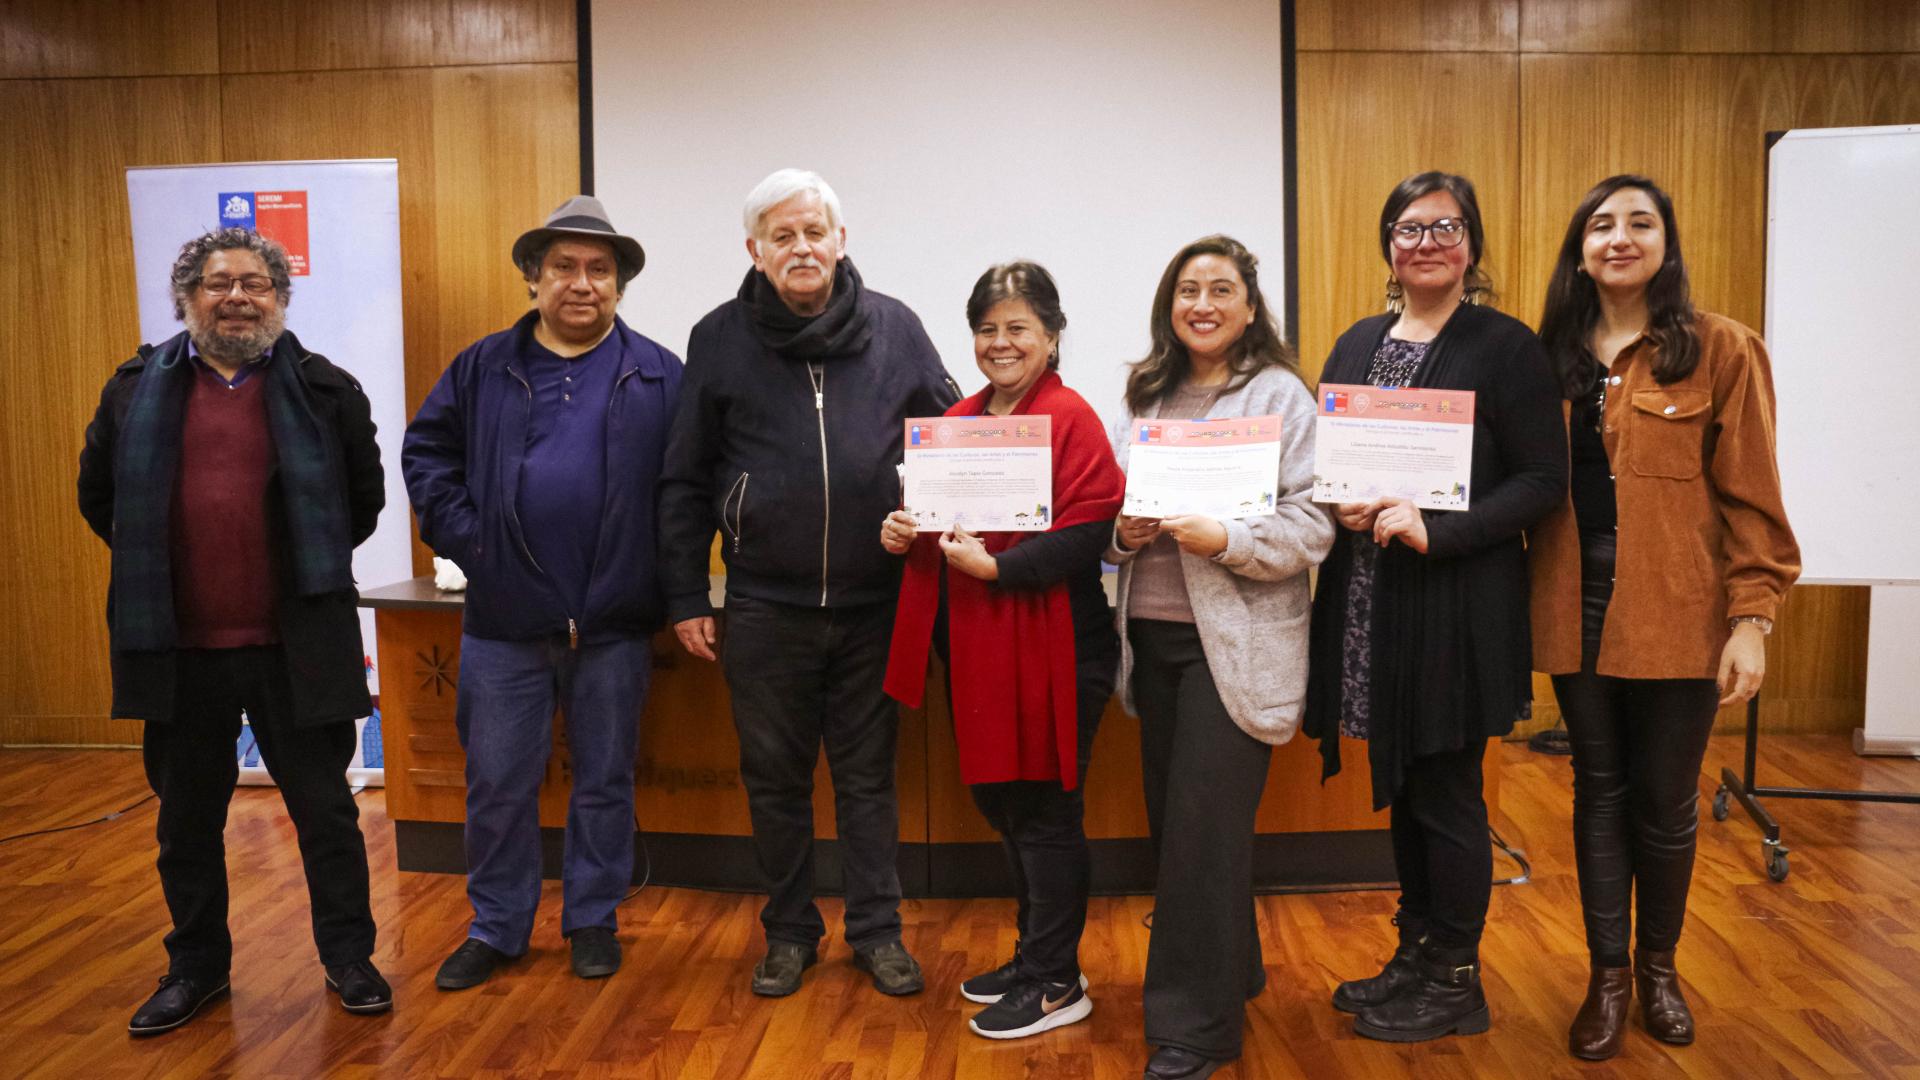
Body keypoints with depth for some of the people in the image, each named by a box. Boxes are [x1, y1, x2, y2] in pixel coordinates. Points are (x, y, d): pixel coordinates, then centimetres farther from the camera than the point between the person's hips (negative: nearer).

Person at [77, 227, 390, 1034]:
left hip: (297, 644, -2)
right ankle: (195, 966, 33)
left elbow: (365, 497, 8)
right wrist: (154, 570, 14)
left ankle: (348, 958, 23)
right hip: (178, 649, 3)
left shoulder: (326, 390, 0)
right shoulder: (137, 390, 6)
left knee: (325, 810, 8)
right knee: (187, 819, 15)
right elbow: (98, 496, 17)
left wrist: (314, 568, 8)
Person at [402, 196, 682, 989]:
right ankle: (496, 928, 27)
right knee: (497, 784, 10)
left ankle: (593, 921, 28)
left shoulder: (658, 377, 0)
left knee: (605, 781, 11)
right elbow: (426, 452, 10)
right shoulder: (484, 368, 5)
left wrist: (666, 576, -8)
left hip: (614, 623, -1)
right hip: (503, 620, 1)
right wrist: (461, 537, -2)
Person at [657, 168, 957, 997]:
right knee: (775, 777, 12)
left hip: (874, 604, 0)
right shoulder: (719, 339, 2)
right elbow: (685, 481, 4)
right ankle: (790, 931, 29)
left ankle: (877, 929, 26)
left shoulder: (895, 329, 2)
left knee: (868, 774, 11)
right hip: (765, 607, 0)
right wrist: (686, 596, 2)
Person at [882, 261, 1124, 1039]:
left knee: (1044, 812, 4)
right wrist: (904, 532, -2)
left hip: (1050, 648, -8)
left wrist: (995, 567, -25)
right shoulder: (958, 420, 12)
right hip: (977, 647, 8)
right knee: (1001, 801, 18)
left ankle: (1055, 983, 20)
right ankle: (1035, 956, 36)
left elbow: (1086, 533, -20)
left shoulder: (1069, 418, -11)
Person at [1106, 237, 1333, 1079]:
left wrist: (1224, 540, -23)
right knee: (1170, 820, 12)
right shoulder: (1147, 396, 13)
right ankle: (1226, 977, 33)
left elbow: (1313, 523, -10)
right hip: (1153, 636, 6)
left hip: (1235, 642, -5)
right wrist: (1121, 532, -4)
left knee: (1204, 829, -4)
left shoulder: (1279, 394, -3)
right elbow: (1115, 503, 17)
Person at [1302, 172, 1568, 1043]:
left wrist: (1436, 530, -20)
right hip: (1368, 603, 5)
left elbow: (1542, 480, -8)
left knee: (1447, 794, 3)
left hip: (1456, 607, -5)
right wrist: (1339, 505, -7)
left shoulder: (1505, 347, -4)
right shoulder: (1357, 345, 12)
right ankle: (1417, 952, 31)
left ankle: (1455, 982, 20)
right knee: (1400, 785, 15)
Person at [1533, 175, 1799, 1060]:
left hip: (1678, 616, -3)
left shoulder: (1719, 351, -3)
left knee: (1664, 799, 9)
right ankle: (1607, 973, 26)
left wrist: (1752, 618, -11)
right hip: (1579, 611, 3)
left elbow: (1750, 496, -5)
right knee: (1599, 791, 12)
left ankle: (1658, 964, 32)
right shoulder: (1551, 356, 7)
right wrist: (1530, 602, -3)